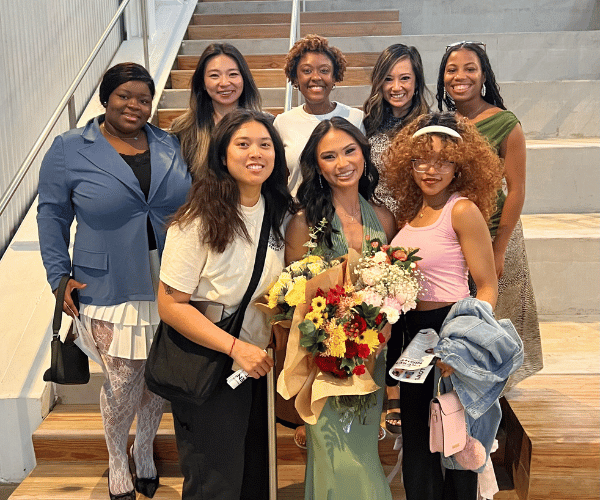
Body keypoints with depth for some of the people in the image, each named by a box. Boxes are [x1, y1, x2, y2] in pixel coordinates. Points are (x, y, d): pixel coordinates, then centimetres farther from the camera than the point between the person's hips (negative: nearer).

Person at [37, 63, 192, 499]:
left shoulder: (170, 146, 4)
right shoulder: (69, 149, -3)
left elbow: (193, 202, 12)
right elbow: (52, 214, 3)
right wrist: (59, 276, -3)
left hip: (168, 286, 3)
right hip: (110, 290, -3)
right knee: (123, 381, 5)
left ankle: (145, 452, 41)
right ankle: (117, 462, 34)